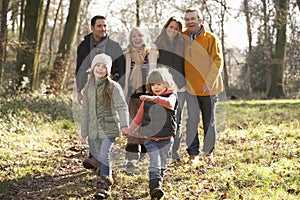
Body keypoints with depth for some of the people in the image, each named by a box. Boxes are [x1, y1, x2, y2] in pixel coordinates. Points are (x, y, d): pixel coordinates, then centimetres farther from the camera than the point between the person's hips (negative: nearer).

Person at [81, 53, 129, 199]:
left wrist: (124, 124, -29)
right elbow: (85, 112, 16)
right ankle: (107, 180, 25)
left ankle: (104, 187, -8)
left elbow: (121, 106, -14)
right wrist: (84, 133, 14)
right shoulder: (88, 88, 12)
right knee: (98, 157, 9)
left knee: (104, 156, -14)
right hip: (93, 129, 5)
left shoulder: (113, 86, -4)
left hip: (109, 128, -5)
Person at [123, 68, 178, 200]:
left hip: (166, 139, -1)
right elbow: (139, 117, 14)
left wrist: (154, 98, -44)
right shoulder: (146, 100, 4)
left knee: (162, 165, 11)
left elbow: (169, 103, -31)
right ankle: (154, 187, -20)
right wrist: (129, 130, 12)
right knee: (155, 164, -13)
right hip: (151, 139, 1)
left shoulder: (171, 96, -5)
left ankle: (158, 184, 26)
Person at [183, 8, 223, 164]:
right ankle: (193, 153, 0)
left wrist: (209, 82, -18)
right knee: (192, 120, -8)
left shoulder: (211, 38, -7)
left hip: (208, 87, -2)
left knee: (209, 121, 9)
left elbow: (218, 62, -10)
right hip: (191, 87, 2)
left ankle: (208, 151, 24)